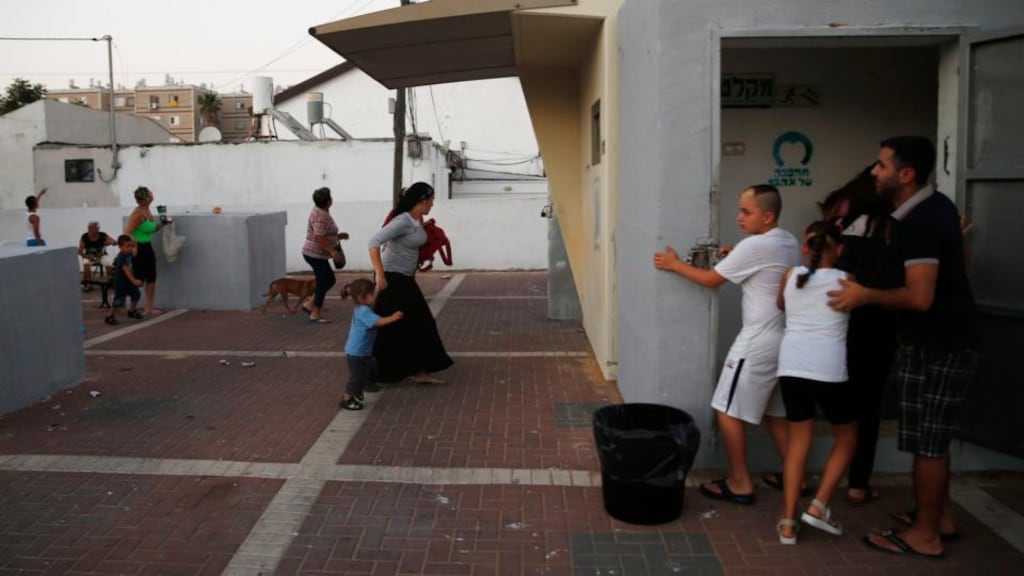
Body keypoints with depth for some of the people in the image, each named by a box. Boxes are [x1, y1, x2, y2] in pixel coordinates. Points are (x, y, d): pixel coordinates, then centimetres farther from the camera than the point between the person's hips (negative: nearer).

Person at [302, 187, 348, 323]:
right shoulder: (321, 216, -20)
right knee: (324, 282, -3)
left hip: (315, 254, 10)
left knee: (328, 280, 14)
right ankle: (316, 313, 4)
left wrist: (337, 236, 15)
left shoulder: (321, 212, 12)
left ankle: (310, 304, 18)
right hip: (315, 254, -10)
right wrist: (333, 252, -28)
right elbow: (319, 238, -28)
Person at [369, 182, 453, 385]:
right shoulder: (403, 221, -22)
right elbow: (374, 242, -29)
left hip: (405, 278, 9)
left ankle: (419, 371, 16)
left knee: (418, 323, 9)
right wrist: (380, 274, -34)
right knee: (390, 328, -1)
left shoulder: (417, 220, 4)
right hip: (391, 278, -9)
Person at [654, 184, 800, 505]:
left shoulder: (755, 246, -18)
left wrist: (675, 264, 2)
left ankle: (740, 484, 7)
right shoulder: (790, 243, 9)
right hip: (784, 340, 9)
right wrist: (734, 258, 10)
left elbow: (711, 280, -10)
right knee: (776, 413, 19)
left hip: (759, 342, -9)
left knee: (728, 412, 0)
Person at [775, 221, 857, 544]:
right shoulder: (846, 281, 3)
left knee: (798, 442, 14)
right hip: (829, 370, -3)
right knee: (847, 438, 20)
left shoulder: (790, 276, 11)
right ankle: (819, 507, 11)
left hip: (792, 367, 3)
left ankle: (788, 522, 11)